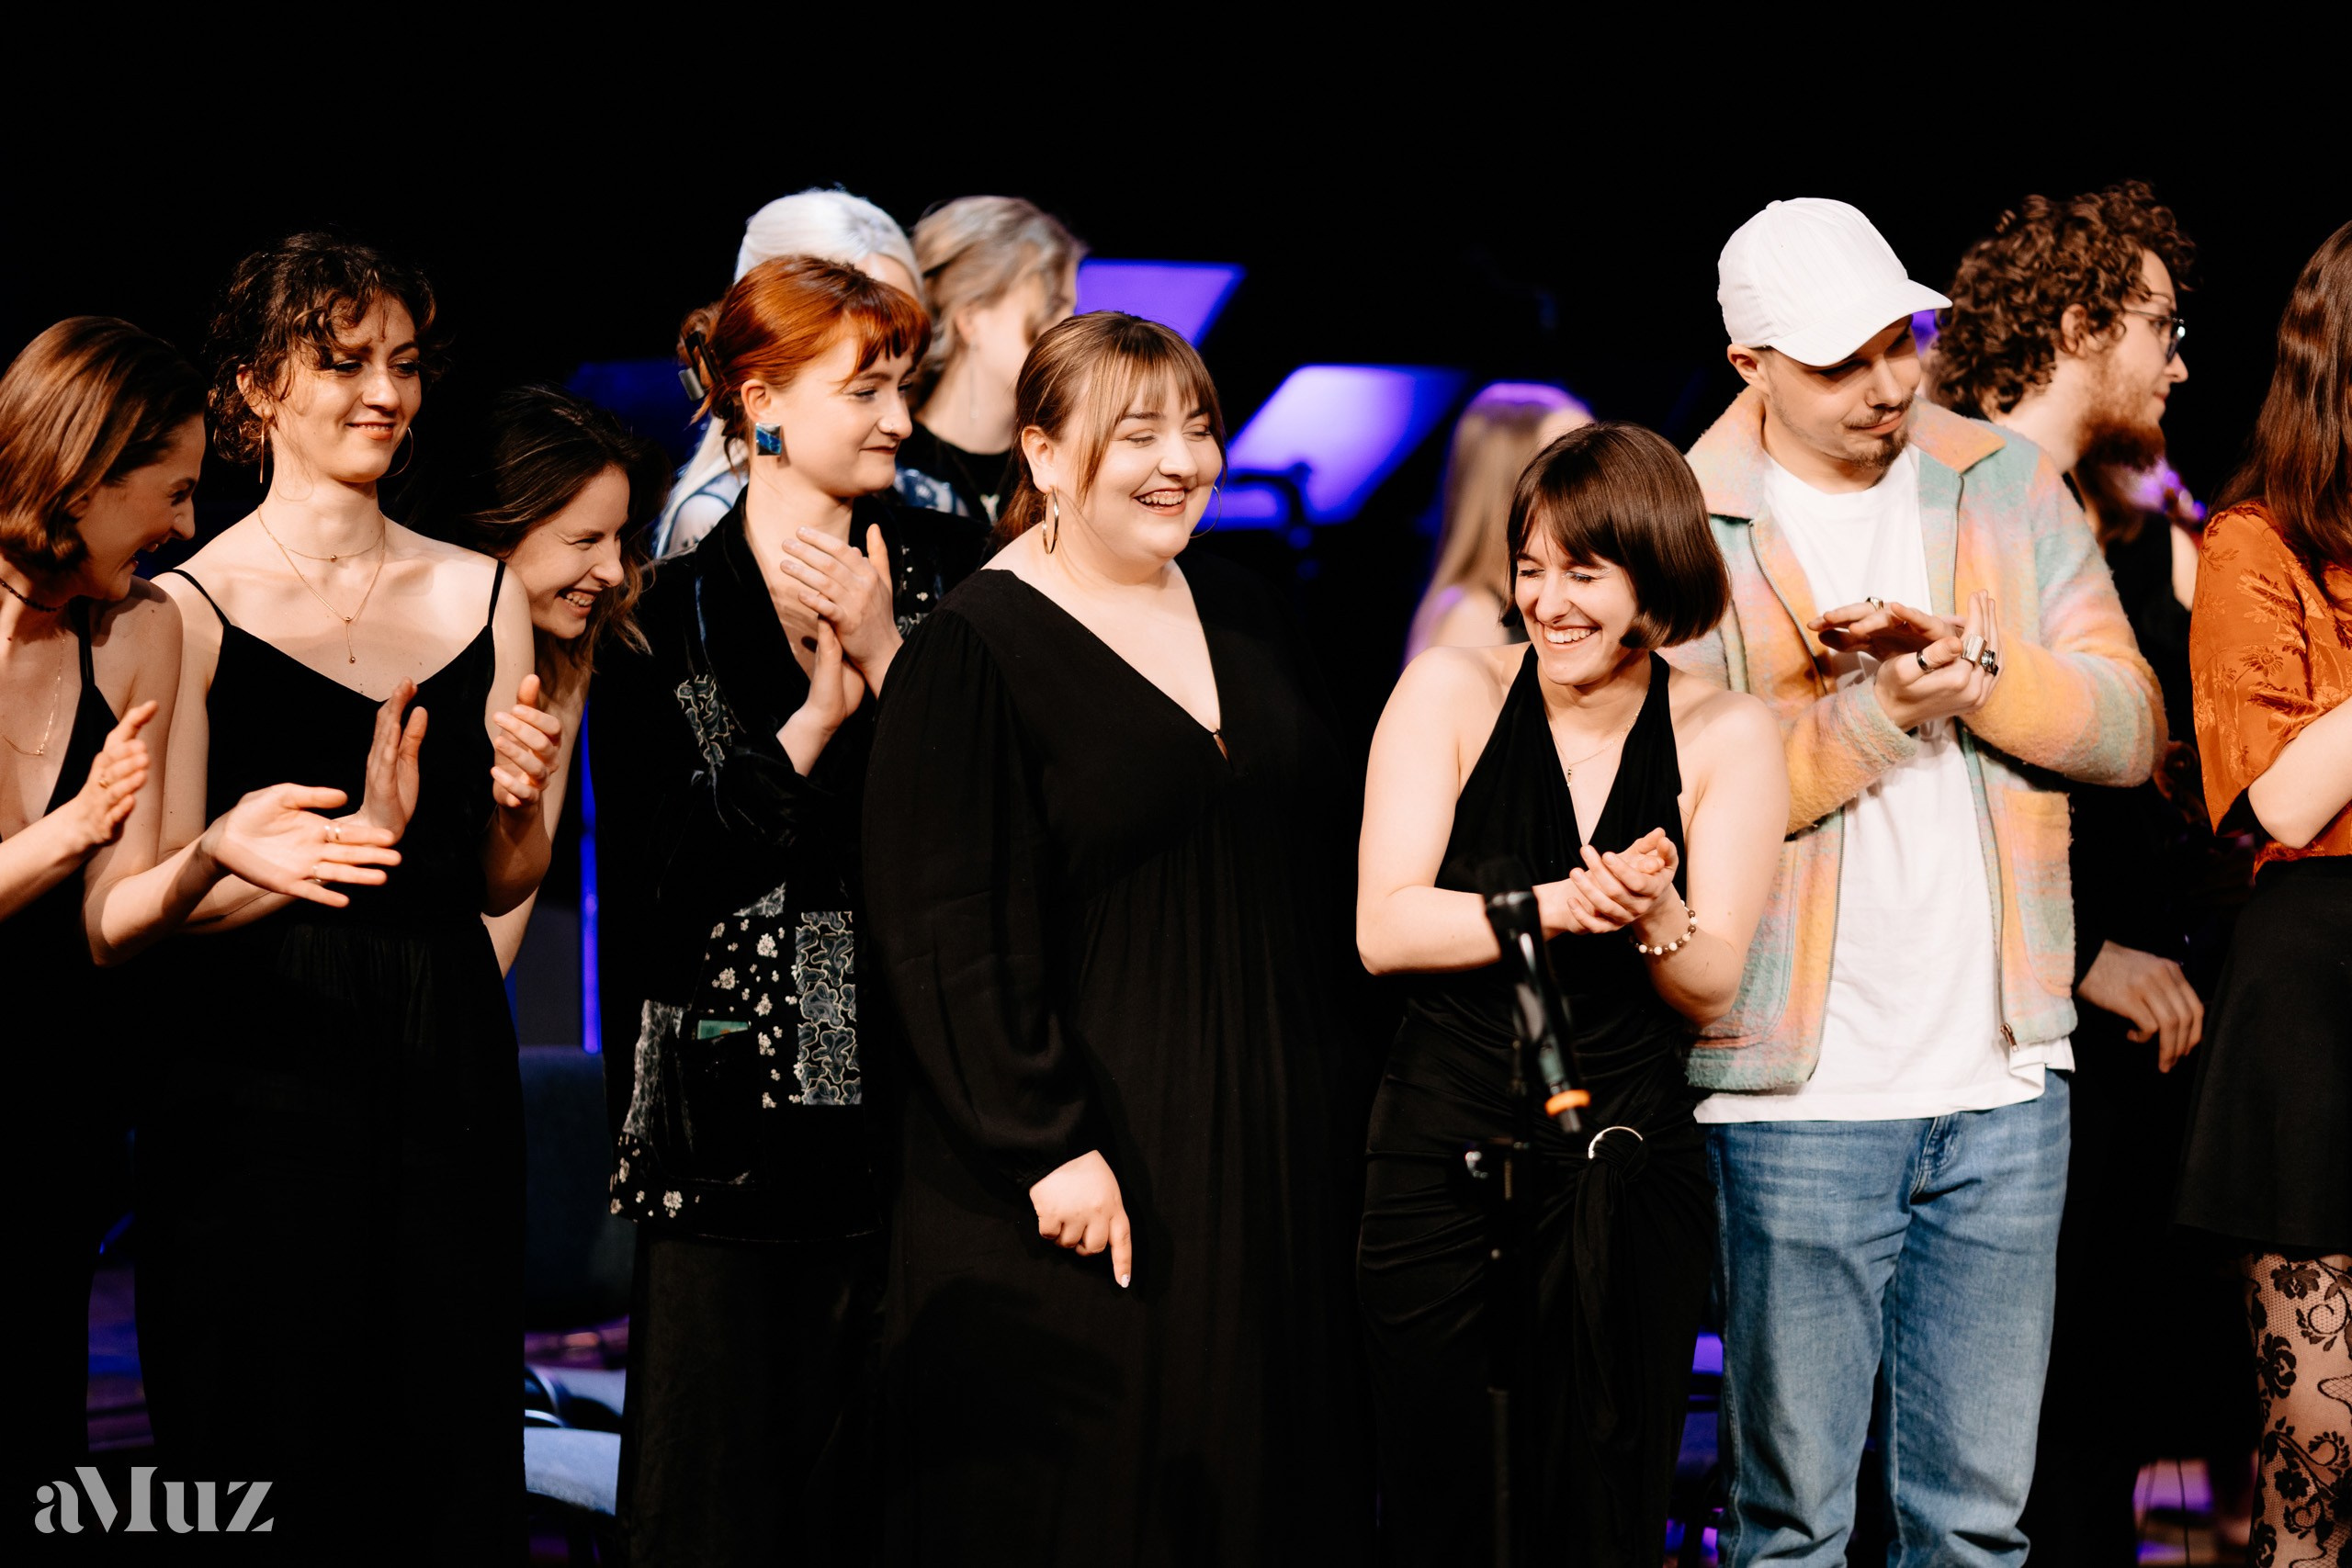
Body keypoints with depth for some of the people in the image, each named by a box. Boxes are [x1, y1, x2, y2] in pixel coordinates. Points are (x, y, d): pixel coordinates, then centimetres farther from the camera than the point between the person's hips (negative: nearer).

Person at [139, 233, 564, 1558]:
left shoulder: (481, 595, 11)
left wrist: (518, 801, -4)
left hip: (451, 1070, 4)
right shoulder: (192, 606, -4)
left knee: (454, 1460, 7)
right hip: (257, 1084, -4)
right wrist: (359, 833, -19)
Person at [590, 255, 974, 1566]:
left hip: (912, 1079, 2)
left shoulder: (936, 568, 8)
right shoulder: (667, 608, 1)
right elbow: (655, 870, -6)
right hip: (739, 1100, -1)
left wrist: (884, 658, -10)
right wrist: (817, 715, -11)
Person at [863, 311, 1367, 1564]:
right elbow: (946, 932, -15)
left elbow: (1329, 852, 18)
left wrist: (1327, 1076, 12)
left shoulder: (1241, 619, 10)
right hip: (1091, 1166, -6)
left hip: (1272, 1138, 7)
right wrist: (1045, 1141, -19)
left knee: (1266, 1468, 10)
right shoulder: (973, 652, -11)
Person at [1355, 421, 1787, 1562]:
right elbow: (1384, 931, -9)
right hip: (1444, 1158, -1)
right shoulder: (1450, 693, -2)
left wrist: (1654, 915, -24)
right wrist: (1558, 905, -23)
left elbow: (1713, 988, -3)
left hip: (1634, 1178, 1)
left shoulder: (1727, 736, 2)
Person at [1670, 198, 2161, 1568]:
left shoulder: (2010, 486, 8)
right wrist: (1882, 711, -19)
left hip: (2006, 1084, 3)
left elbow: (2130, 728, 2)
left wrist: (1971, 660, -14)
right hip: (1802, 1092, -3)